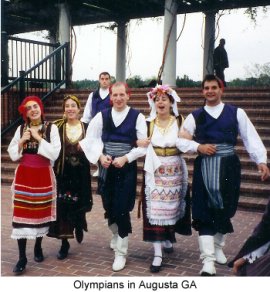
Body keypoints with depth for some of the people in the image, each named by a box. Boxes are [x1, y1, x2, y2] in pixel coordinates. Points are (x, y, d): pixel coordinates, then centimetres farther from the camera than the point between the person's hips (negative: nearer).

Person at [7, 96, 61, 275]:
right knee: (22, 214, -3)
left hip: (43, 176, -1)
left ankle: (38, 247, 31)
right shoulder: (21, 129, 5)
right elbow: (12, 155, 5)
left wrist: (39, 138, -15)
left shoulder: (51, 128, -4)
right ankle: (22, 257, 3)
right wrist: (21, 142, -10)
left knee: (41, 212, 9)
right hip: (24, 176, 2)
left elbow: (55, 153, -13)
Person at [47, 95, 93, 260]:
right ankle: (65, 243, 11)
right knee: (63, 207, -1)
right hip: (63, 172, -1)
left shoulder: (86, 127, 2)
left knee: (79, 204, 7)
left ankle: (79, 227, 41)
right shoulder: (58, 127, -2)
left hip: (81, 173, 1)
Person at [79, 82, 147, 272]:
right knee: (109, 208, 12)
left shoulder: (137, 116, -4)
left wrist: (125, 158, -16)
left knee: (122, 210, -4)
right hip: (106, 168, 3)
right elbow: (91, 139, 7)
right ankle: (116, 236, 43)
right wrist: (100, 156, -8)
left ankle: (121, 252, 10)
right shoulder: (102, 115, 4)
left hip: (127, 168, -3)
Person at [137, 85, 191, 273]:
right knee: (155, 210, -5)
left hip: (174, 171, 0)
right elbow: (140, 142, 9)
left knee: (172, 207, 11)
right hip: (154, 171, 0)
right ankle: (158, 254, -2)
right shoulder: (149, 123, 4)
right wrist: (139, 143, -13)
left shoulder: (180, 121, 2)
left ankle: (168, 239, 38)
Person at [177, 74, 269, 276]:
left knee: (225, 209, 11)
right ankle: (208, 260, -4)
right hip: (204, 168, -1)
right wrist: (198, 147, -12)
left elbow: (251, 138, 0)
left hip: (229, 167, 1)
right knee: (205, 212, -5)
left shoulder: (237, 113, 4)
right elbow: (182, 140, 5)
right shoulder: (195, 116, 6)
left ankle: (218, 246, 35)